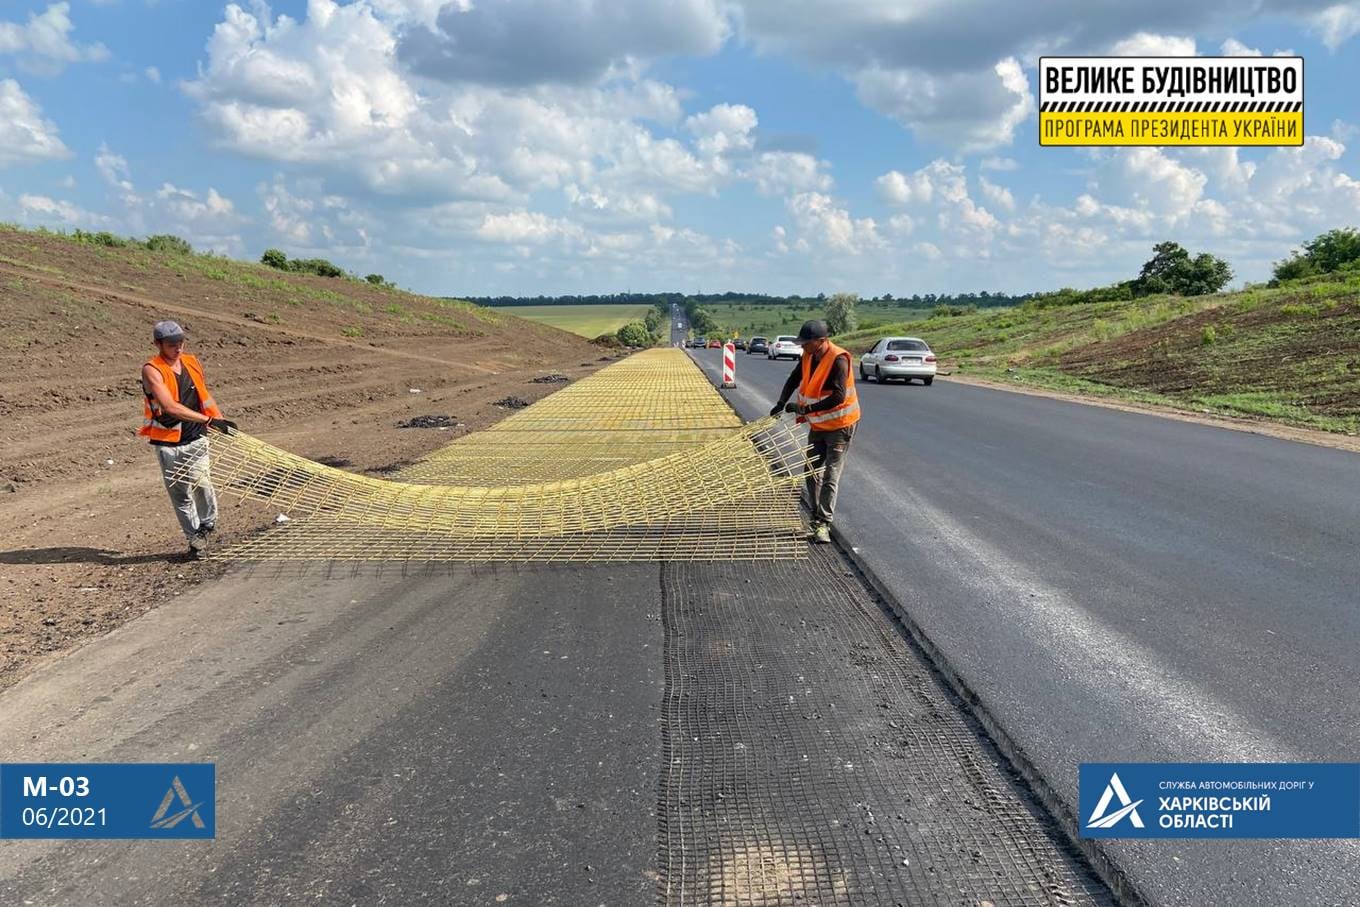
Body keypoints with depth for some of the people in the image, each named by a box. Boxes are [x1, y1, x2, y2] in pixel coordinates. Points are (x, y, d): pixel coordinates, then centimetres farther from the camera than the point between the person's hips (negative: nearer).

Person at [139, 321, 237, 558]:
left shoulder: (193, 363, 5)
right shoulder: (152, 370, -12)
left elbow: (204, 396, 22)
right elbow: (170, 407, -25)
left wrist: (221, 420, 20)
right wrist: (208, 420, -31)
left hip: (195, 438, 3)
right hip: (167, 442, -3)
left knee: (201, 483, -8)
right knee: (179, 491, 3)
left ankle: (208, 525, 17)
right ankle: (195, 537, 17)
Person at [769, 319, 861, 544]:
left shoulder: (838, 359, -25)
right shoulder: (807, 356, -2)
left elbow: (839, 397, -31)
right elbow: (794, 380, 13)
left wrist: (807, 409, -33)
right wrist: (781, 404, 0)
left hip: (840, 426, -8)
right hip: (817, 424, 8)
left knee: (830, 477, -8)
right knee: (812, 473, 13)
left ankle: (823, 524, -7)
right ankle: (817, 518, 25)